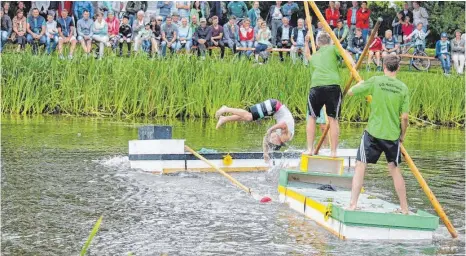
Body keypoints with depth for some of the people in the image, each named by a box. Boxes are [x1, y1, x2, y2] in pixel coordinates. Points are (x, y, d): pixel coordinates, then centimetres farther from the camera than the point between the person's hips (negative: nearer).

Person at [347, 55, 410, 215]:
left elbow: (351, 92, 0)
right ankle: (404, 208, 19)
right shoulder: (403, 88, -1)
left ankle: (353, 204, -6)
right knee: (394, 169, 15)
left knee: (360, 166, 3)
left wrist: (360, 84, 21)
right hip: (393, 135, 2)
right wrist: (402, 135, 13)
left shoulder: (375, 81, -7)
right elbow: (405, 117, -3)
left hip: (373, 132, -2)